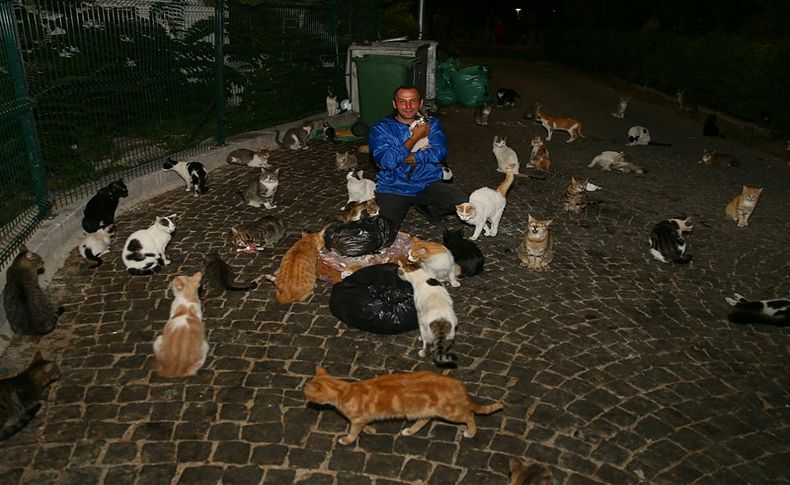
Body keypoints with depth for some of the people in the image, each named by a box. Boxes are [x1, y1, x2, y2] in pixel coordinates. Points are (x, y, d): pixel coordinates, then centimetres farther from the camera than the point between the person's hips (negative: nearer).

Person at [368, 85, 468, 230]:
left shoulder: (432, 124, 9)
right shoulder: (380, 129, 1)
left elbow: (438, 153, -10)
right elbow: (386, 161, -17)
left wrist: (402, 158, -14)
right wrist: (416, 137, -9)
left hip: (428, 184, 2)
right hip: (393, 189, -2)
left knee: (463, 203, -22)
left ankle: (427, 208, 8)